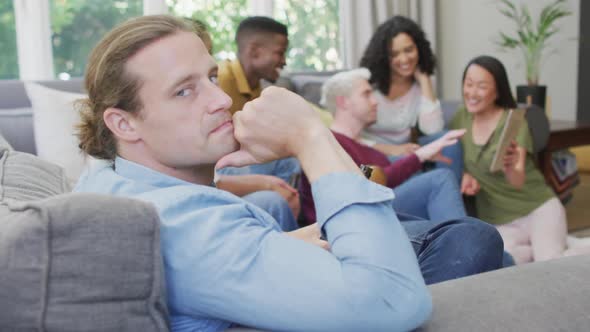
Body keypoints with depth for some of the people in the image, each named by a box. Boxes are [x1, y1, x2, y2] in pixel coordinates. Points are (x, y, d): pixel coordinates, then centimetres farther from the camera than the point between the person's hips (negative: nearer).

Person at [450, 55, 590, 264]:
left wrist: (511, 167, -46)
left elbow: (519, 180, -22)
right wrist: (465, 175, -8)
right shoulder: (461, 119, 1)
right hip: (498, 221, 2)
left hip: (539, 207, -2)